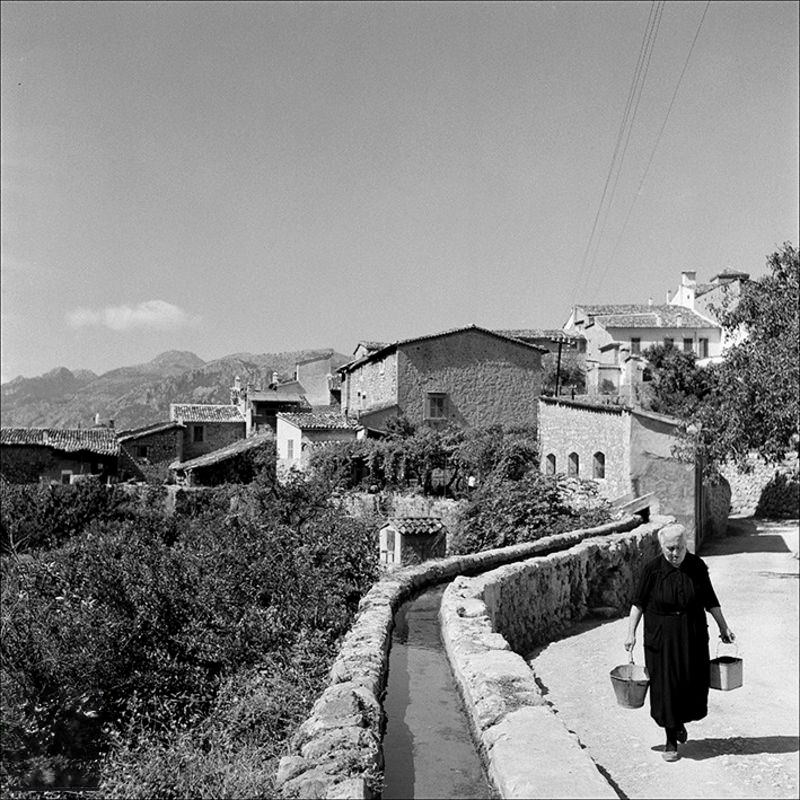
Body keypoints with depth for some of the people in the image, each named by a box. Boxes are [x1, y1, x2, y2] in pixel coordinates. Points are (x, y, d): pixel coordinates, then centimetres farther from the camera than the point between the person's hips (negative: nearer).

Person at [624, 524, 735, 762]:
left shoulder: (697, 566, -5)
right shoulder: (652, 569, -11)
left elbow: (709, 600, 6)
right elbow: (638, 603, -5)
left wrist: (723, 627, 9)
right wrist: (631, 633, -8)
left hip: (693, 636, 2)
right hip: (661, 637, -2)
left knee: (694, 684, 7)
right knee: (665, 686, 2)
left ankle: (679, 721, 38)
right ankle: (671, 741, 18)